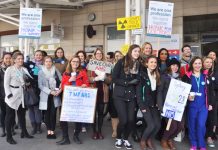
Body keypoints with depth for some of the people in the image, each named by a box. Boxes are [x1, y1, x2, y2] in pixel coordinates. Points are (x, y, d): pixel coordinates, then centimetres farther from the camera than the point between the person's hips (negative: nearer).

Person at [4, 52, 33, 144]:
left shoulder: (24, 69, 7)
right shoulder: (9, 69, -5)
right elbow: (6, 83, -7)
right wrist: (9, 94, -15)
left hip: (22, 94, 5)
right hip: (12, 94, -4)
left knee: (22, 114, 15)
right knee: (10, 116, 3)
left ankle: (24, 132, 29)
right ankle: (9, 137, 12)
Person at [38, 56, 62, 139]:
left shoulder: (55, 70, 5)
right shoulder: (41, 72, 1)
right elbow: (40, 85, -5)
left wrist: (60, 89, -15)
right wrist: (50, 91, -15)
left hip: (55, 95, 1)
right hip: (46, 95, 0)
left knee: (53, 113, 0)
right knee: (47, 113, 6)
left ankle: (52, 131, 11)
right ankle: (48, 130, 18)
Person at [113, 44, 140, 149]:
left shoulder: (139, 64, 6)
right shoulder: (121, 62, -6)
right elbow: (114, 78, -10)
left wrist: (136, 81, -6)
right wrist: (127, 82, -18)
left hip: (132, 96, 4)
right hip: (120, 95, -4)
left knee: (131, 120, 1)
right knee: (123, 120, -7)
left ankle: (125, 139, 27)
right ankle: (118, 138, 22)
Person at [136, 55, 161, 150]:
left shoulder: (157, 75, 9)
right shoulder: (142, 74, -10)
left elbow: (157, 91, 11)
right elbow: (138, 91, -13)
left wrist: (158, 103, 3)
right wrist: (141, 106, -16)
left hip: (154, 104, 6)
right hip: (145, 103, -6)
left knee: (158, 125, -1)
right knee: (151, 125, -13)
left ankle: (149, 140, 24)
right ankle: (143, 140, 14)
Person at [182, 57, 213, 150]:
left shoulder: (206, 76, 7)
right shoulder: (187, 76, 0)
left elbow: (209, 91, 10)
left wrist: (210, 103, 8)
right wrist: (187, 96, -18)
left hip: (203, 105, 1)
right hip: (191, 105, 0)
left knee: (201, 125, -6)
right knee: (192, 125, 7)